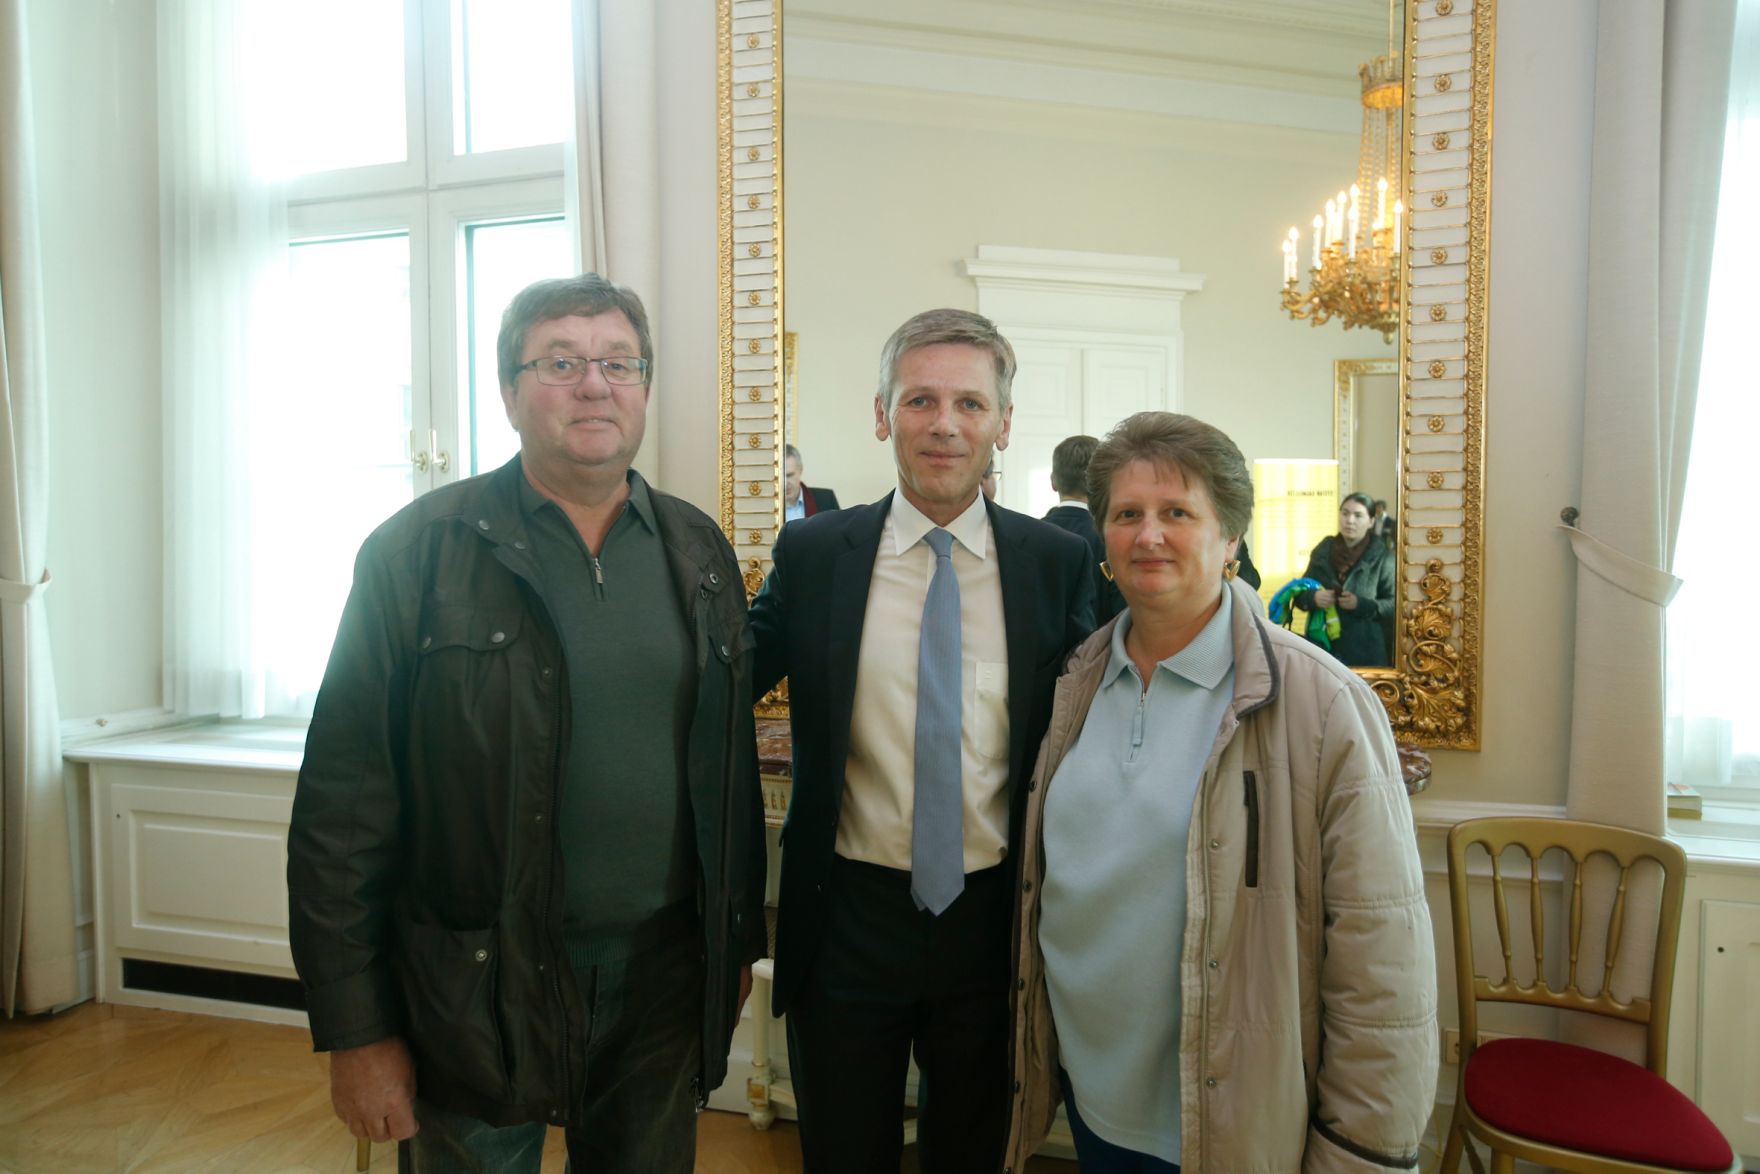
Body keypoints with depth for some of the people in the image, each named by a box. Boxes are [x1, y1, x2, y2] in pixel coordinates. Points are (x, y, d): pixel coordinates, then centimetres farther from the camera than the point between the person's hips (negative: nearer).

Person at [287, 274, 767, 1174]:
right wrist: (355, 1030, -8)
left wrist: (739, 938, 10)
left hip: (665, 971, 4)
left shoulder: (699, 551, 3)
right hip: (478, 984, -3)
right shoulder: (418, 551, -9)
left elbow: (733, 760, 8)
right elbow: (343, 803, -9)